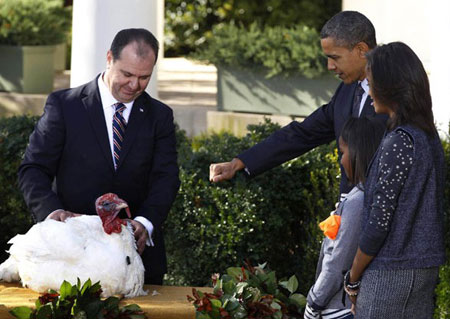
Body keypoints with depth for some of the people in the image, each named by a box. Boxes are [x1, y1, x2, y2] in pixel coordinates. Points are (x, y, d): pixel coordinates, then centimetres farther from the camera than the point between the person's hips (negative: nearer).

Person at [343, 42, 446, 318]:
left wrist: (353, 278, -6)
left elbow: (379, 222, -17)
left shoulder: (399, 142, -18)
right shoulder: (430, 137, 9)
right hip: (426, 268, 9)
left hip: (392, 274, -9)